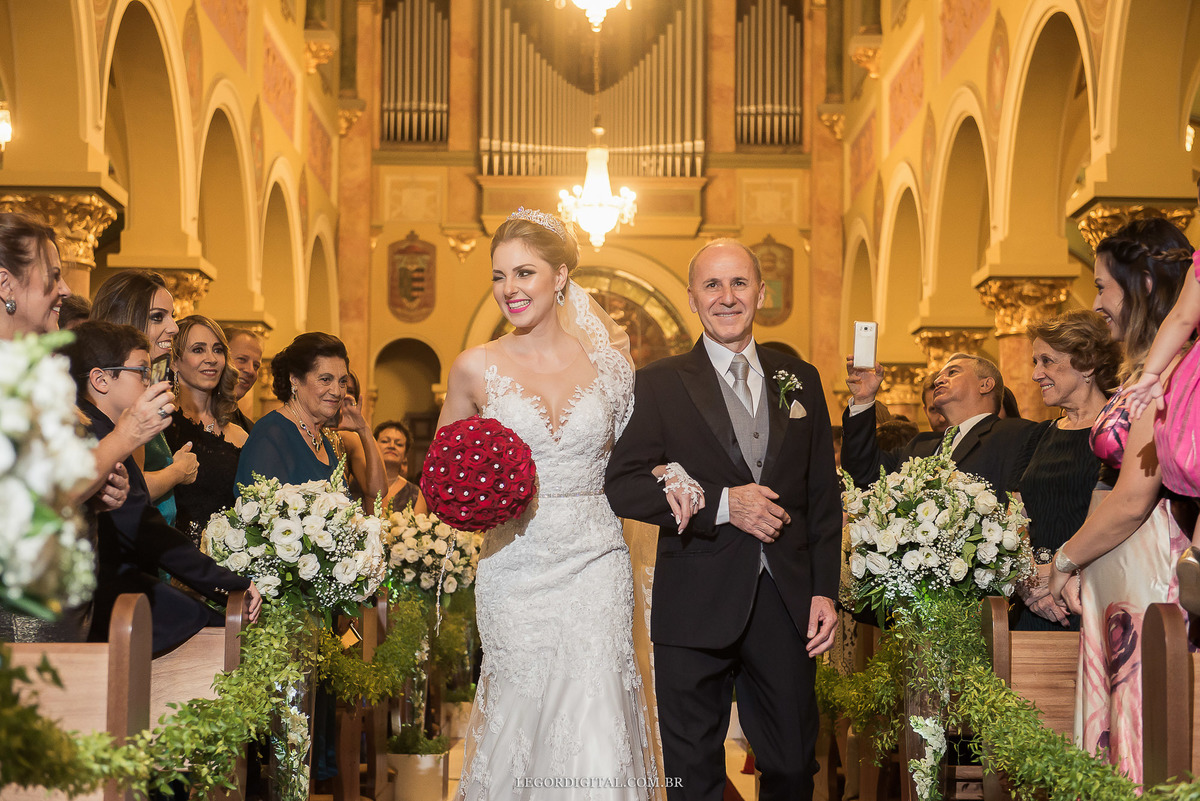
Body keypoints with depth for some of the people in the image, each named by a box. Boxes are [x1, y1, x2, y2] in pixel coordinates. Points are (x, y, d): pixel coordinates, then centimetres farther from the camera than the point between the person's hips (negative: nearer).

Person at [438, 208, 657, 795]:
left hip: (595, 564, 1)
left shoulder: (606, 357, 3)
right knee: (521, 719, 3)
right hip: (516, 567, 0)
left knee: (595, 728, -5)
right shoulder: (477, 367, 0)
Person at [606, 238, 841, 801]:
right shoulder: (660, 384, 0)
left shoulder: (800, 380, 10)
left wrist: (825, 591, 3)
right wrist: (721, 503, -17)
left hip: (788, 605, 3)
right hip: (696, 609, -3)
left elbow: (823, 495, 11)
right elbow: (622, 486, -8)